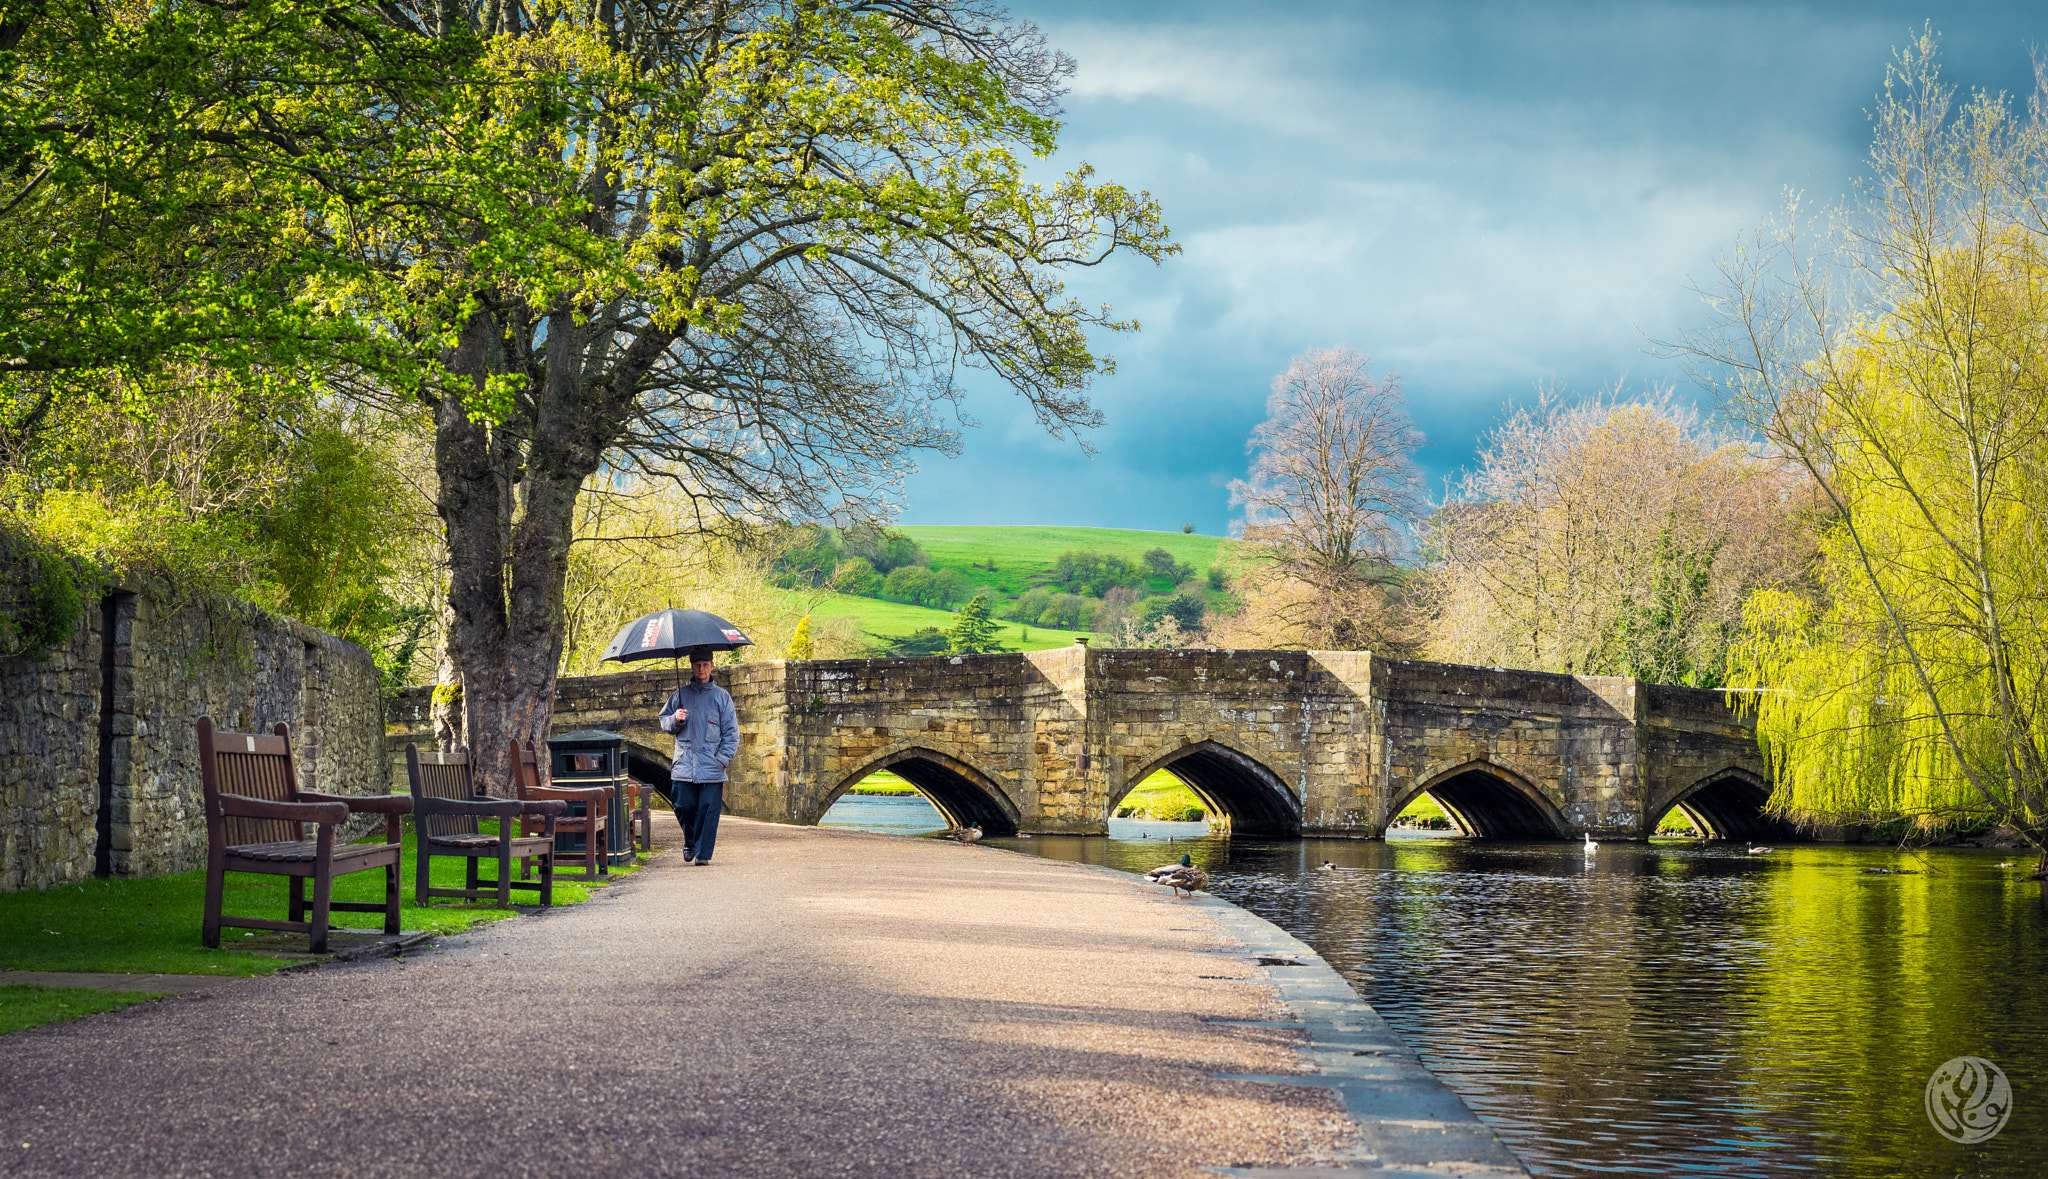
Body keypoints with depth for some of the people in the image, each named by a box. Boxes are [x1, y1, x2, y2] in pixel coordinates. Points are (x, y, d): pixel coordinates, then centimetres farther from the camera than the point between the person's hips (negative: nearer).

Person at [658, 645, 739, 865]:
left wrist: (722, 758, -3)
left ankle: (702, 853, 2)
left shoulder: (722, 696, 8)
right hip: (684, 765, 1)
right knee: (683, 806, -2)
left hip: (711, 767, -1)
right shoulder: (680, 695, 12)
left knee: (708, 810, -5)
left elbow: (731, 731, 7)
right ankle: (690, 842, 23)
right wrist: (675, 720, -6)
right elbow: (663, 721, 17)